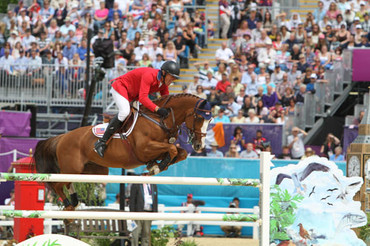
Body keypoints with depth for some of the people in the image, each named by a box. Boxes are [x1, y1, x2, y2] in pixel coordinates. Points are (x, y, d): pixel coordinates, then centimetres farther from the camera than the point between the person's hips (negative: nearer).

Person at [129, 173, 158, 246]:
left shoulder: (154, 185, 15)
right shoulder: (136, 185, 1)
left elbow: (155, 199, 18)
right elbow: (132, 200, -2)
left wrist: (155, 212, 9)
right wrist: (132, 213, -9)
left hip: (149, 212, 4)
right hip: (138, 212, -4)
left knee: (146, 233, 4)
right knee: (136, 233, -7)